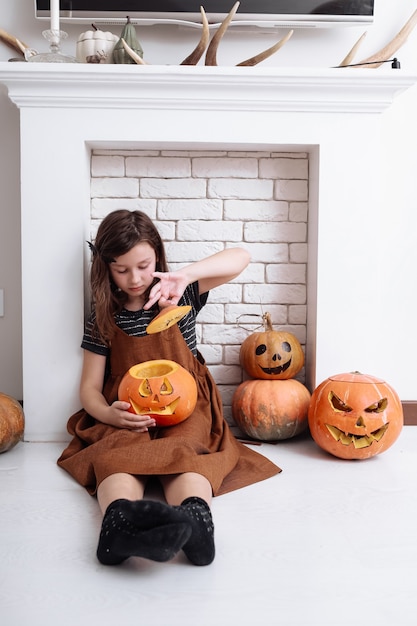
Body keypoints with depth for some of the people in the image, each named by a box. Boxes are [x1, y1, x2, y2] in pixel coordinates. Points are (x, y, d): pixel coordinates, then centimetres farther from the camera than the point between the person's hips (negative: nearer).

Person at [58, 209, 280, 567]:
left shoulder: (179, 297, 7)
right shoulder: (102, 318, 9)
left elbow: (240, 258, -5)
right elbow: (90, 387, 7)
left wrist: (186, 275, -23)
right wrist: (107, 413, -18)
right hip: (127, 418, 1)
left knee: (182, 450, -36)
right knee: (119, 451, -36)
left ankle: (195, 516, -65)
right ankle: (119, 518, -66)